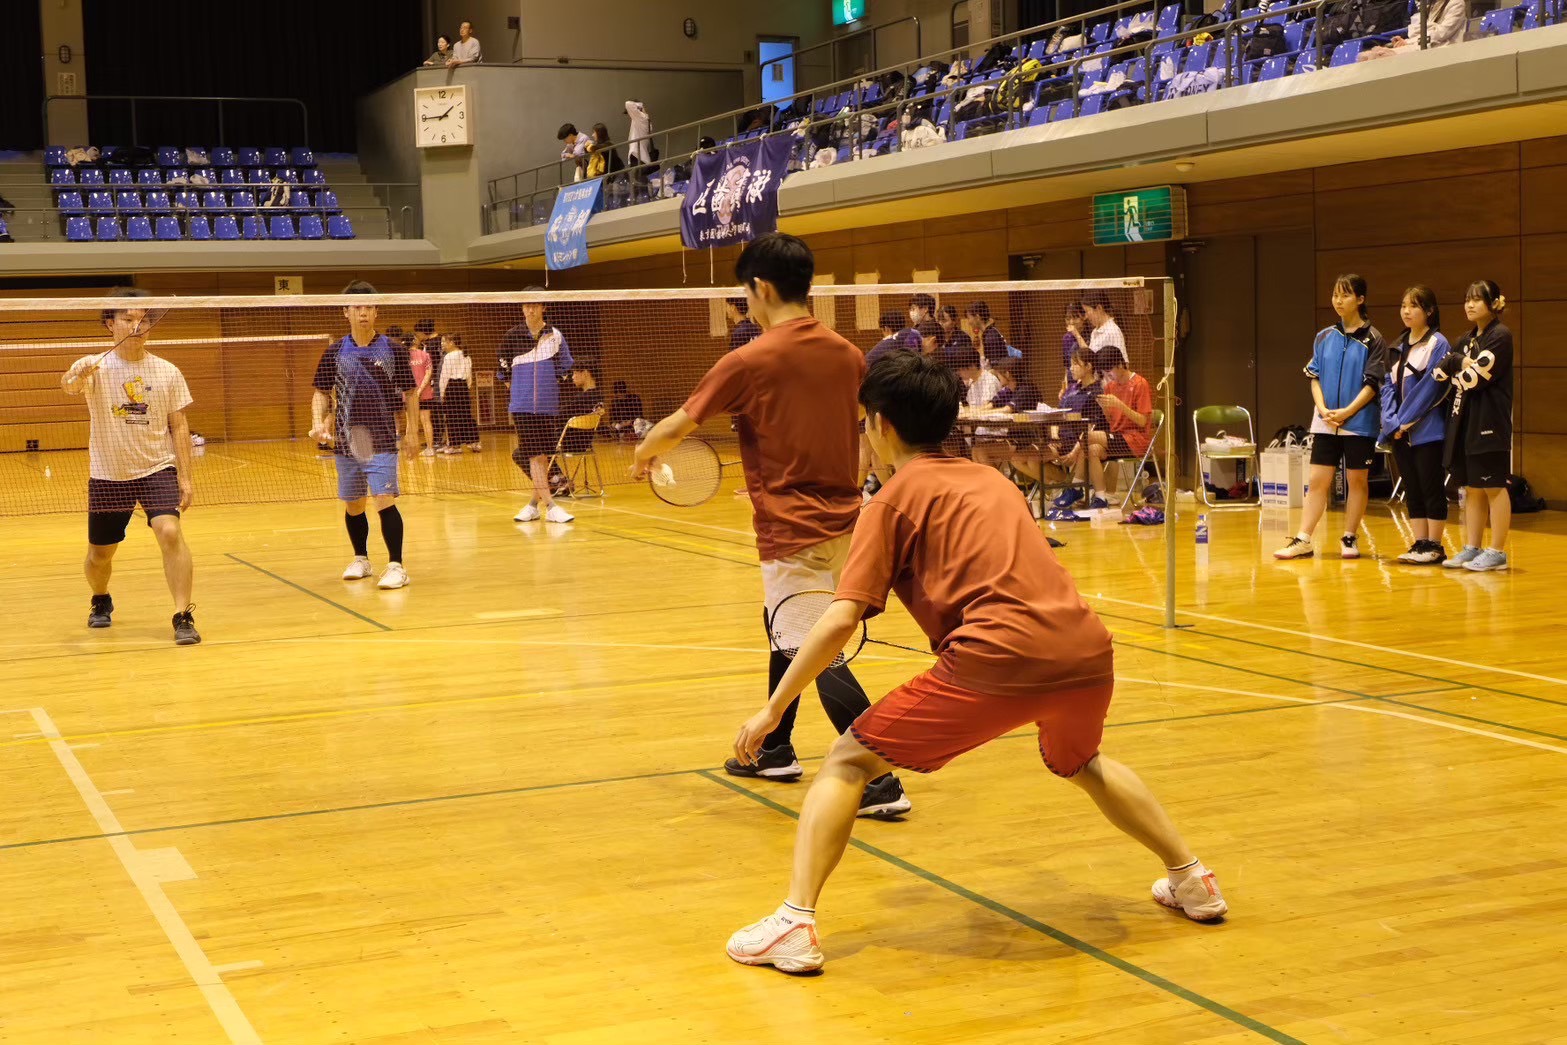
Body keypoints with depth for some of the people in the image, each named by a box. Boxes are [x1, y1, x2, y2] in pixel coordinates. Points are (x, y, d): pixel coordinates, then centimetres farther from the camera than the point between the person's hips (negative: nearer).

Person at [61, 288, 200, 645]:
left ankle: (183, 617, -19)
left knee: (170, 532, -24)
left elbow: (178, 426, 3)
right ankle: (101, 602, 43)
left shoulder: (168, 372, -1)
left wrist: (185, 477, -3)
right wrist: (76, 379, -52)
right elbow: (69, 384, -27)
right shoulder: (95, 367, -5)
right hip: (107, 475, 1)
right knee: (100, 553, 11)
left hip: (157, 469, 0)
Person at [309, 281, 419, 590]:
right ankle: (360, 559, 30)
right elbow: (321, 392, 10)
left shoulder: (392, 351, 1)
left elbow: (410, 393, 7)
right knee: (352, 505, 12)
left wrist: (412, 431, 1)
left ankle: (396, 566, -10)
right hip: (346, 442, 3)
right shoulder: (335, 353, 5)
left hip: (381, 440, -3)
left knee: (384, 501, -14)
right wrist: (318, 422, -8)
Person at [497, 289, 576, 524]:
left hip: (548, 405, 1)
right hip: (522, 406, -1)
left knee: (543, 455, 5)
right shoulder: (512, 336, 4)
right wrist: (518, 387, 8)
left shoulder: (555, 336, 4)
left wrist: (548, 387, 4)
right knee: (535, 455, -9)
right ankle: (550, 506, -12)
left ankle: (535, 502, 17)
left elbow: (564, 370, 8)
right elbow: (503, 371, 12)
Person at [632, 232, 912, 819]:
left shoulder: (750, 361, -12)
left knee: (818, 655, -5)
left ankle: (881, 783, -9)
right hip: (842, 521, 7)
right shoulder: (847, 356, 4)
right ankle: (775, 750, 37)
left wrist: (642, 457, 17)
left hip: (792, 533, -7)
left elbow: (678, 426, -2)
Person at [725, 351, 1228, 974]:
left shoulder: (896, 497, 8)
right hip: (1087, 650, 7)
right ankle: (1191, 880, 44)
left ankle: (795, 924, -8)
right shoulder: (989, 478, 25)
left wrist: (772, 710, 5)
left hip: (999, 661, -6)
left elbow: (841, 621, -1)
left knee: (848, 762, 5)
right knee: (1082, 765, 38)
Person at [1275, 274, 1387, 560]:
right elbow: (1314, 376, 8)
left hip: (1359, 422, -3)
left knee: (1357, 480, 4)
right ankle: (1303, 541, -1)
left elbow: (1373, 384, -7)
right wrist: (1323, 409, -7)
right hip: (1325, 422, 3)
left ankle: (1349, 538, 14)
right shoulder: (1325, 337, 9)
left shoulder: (1372, 339, -3)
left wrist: (1346, 412, -16)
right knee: (1317, 481, 0)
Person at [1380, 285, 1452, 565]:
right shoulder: (1398, 347, 14)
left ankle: (1435, 546, 3)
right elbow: (1389, 386, 10)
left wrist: (1406, 420, -14)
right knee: (1412, 490, 9)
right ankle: (1420, 543, 14)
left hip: (1427, 430, -7)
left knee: (1431, 488, -2)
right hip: (1400, 433, 7)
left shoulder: (1437, 344, -6)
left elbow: (1430, 386, -14)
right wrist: (1392, 422, -4)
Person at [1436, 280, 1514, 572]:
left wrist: (1457, 363, 2)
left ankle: (1498, 552, 1)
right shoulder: (1466, 339, 17)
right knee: (1472, 488, 9)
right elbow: (1440, 372, 9)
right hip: (1464, 421, 7)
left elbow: (1475, 377, -16)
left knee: (1493, 487, -3)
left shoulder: (1500, 336, -8)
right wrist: (1463, 365, -8)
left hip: (1490, 422, -7)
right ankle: (1471, 548, 13)